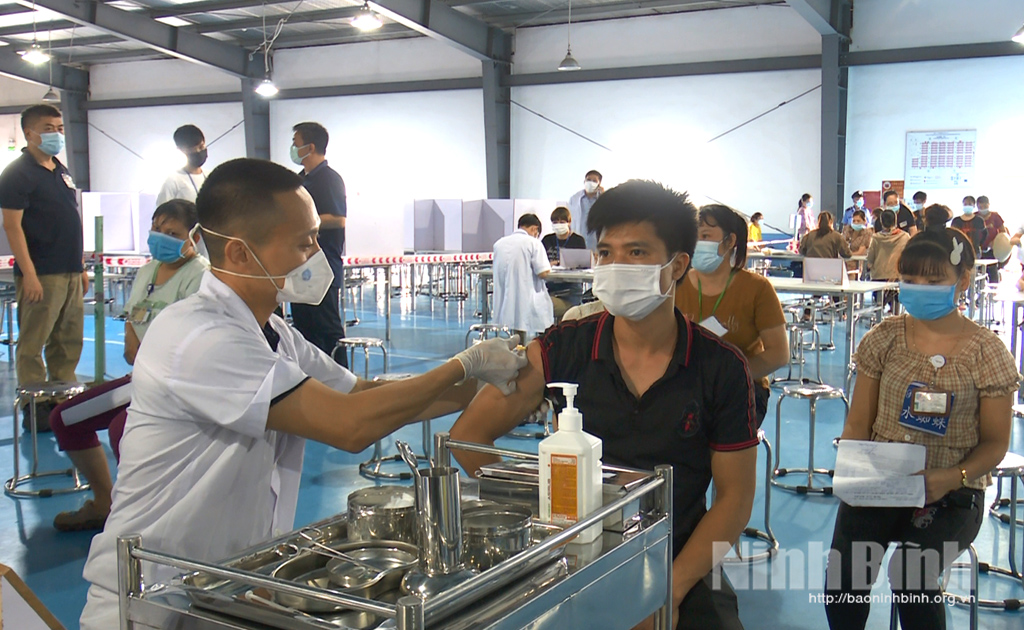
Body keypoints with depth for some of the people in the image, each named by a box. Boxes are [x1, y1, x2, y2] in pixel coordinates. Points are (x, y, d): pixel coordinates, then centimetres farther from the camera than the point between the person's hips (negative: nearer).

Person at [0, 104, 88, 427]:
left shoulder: (62, 171, 17)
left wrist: (81, 267, 18)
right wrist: (29, 274, -19)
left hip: (70, 273, 8)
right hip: (41, 275, -8)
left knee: (69, 342, 12)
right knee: (32, 345, -1)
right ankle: (35, 409, 4)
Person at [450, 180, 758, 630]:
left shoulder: (722, 368, -3)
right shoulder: (565, 349, -3)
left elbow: (735, 496, 0)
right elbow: (468, 435, 0)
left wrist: (671, 589, -11)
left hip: (681, 571, 0)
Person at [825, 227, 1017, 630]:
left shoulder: (986, 351, -1)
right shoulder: (884, 339, 5)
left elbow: (994, 441, 2)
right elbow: (858, 422, 8)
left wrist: (954, 477, -17)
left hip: (951, 495, -1)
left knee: (911, 568, -30)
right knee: (845, 563, -25)